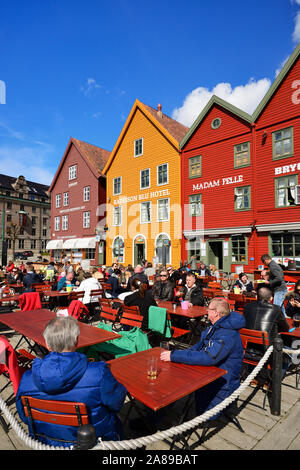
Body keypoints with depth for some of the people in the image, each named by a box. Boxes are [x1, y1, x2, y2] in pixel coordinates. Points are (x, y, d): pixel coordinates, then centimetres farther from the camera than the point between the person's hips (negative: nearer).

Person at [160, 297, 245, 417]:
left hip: (222, 382, -8)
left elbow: (207, 358, -35)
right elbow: (200, 346, 14)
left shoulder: (228, 335, -27)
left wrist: (174, 355, -32)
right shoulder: (214, 326, 4)